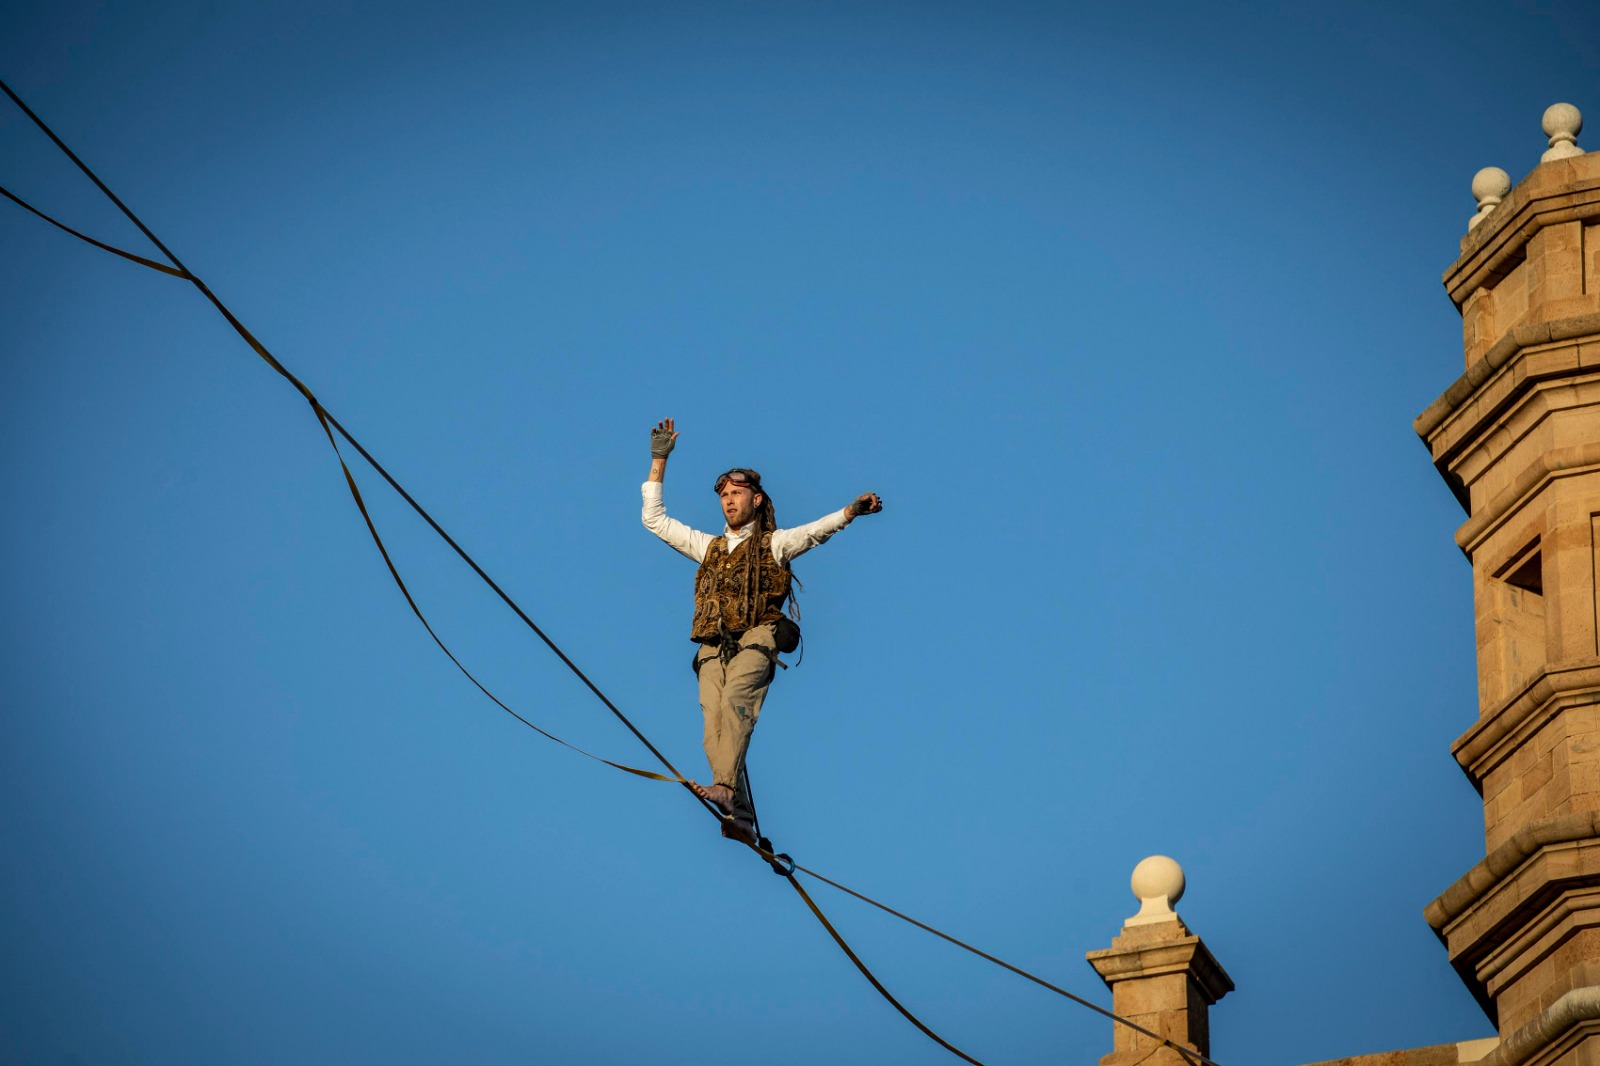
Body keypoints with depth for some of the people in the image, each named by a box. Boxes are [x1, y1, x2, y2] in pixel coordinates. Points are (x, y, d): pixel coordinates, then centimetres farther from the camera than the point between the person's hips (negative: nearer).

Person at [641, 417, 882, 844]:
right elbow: (655, 520, 31)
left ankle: (725, 788, -47)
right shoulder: (708, 546, 29)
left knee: (735, 702, -31)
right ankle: (741, 820, -23)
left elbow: (816, 530, 0)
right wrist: (659, 460, 28)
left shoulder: (774, 544, 17)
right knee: (714, 731, -16)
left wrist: (851, 510, -20)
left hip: (756, 639, -4)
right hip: (713, 646, 4)